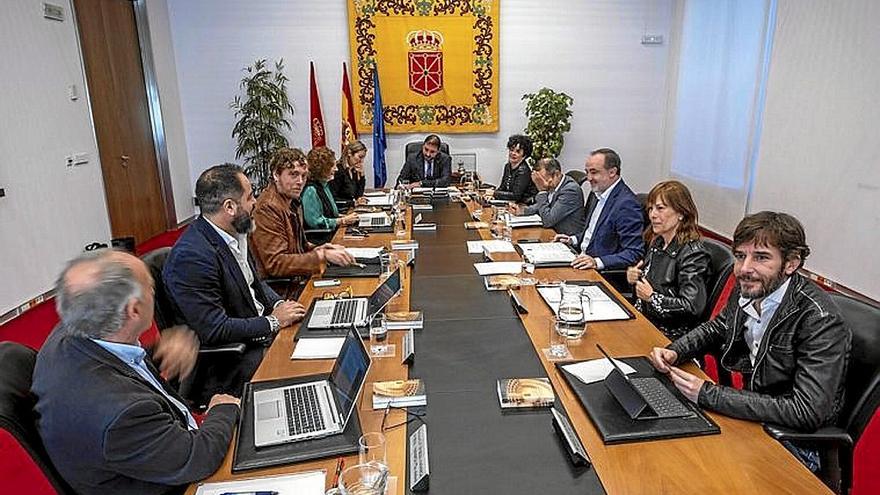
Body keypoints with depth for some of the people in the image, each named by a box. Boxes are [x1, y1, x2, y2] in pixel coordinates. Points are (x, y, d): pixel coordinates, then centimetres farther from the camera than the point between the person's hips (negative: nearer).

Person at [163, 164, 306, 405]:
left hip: (259, 332, 8)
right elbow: (214, 329, -24)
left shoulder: (234, 234, 1)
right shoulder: (192, 256, -25)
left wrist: (278, 304, -3)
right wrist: (273, 321, -16)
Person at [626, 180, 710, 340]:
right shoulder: (657, 242, 6)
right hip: (644, 320, 7)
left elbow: (692, 307, -25)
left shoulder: (693, 253, -19)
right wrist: (634, 277, 0)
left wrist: (652, 297, -17)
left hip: (670, 335, -7)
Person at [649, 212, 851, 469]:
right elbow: (715, 328, 13)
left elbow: (807, 413, -31)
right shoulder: (747, 291, -7)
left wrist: (707, 394, -30)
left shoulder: (820, 321, -26)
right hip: (753, 409, 6)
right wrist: (673, 352, -6)